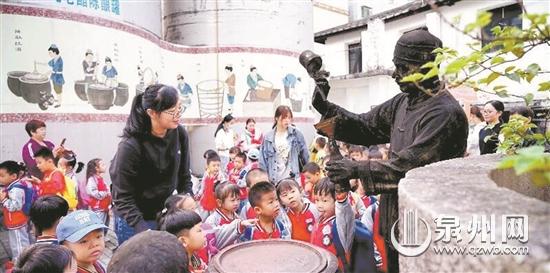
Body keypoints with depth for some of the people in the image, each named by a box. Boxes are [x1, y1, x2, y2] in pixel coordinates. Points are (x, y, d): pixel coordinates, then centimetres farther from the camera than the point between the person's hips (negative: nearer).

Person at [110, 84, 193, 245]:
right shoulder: (130, 146, -23)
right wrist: (144, 231, -28)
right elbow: (123, 197, -19)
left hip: (166, 215, 5)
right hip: (134, 219, -4)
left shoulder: (179, 134, -8)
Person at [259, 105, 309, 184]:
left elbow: (305, 155, 7)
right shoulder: (268, 137, 1)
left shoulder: (296, 134, -1)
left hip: (292, 178, -1)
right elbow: (263, 160, 4)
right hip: (274, 180, 1)